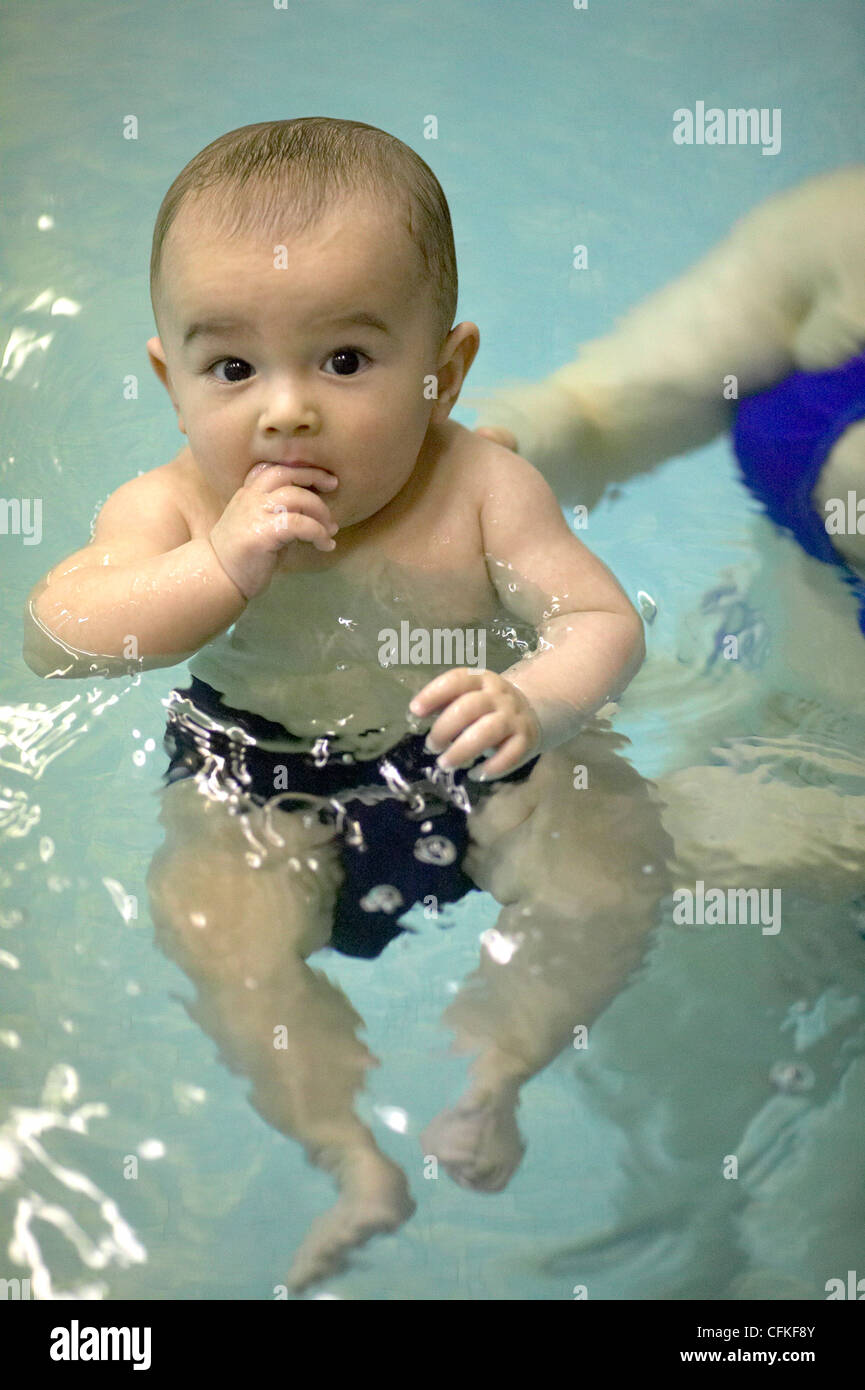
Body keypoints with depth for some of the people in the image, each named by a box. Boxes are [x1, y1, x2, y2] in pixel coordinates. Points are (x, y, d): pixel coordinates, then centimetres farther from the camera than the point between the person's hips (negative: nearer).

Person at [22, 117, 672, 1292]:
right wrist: (222, 567, -39)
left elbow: (602, 620, -21)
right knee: (209, 918, -21)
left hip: (472, 759, 0)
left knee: (615, 859, -16)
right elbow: (51, 642, -26)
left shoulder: (481, 488, -19)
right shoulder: (170, 510, -18)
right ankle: (355, 1156, -7)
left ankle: (492, 1071, 3)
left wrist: (535, 702, -45)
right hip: (266, 782, 0)